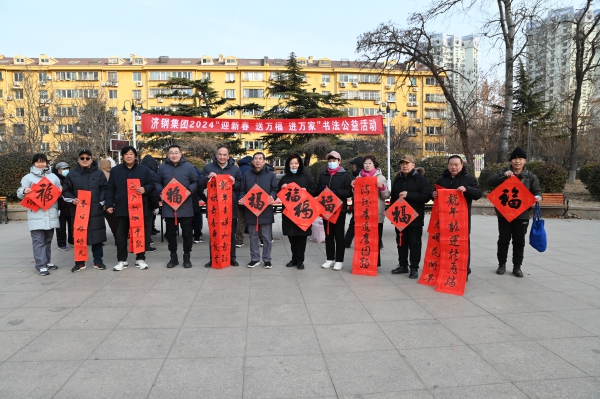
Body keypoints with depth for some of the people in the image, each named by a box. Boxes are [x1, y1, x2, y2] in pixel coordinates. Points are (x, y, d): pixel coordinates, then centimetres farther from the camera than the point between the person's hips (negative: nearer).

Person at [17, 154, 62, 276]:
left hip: (51, 215, 4)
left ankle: (47, 261, 25)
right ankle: (41, 265, -3)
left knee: (48, 240, 14)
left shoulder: (53, 177, 14)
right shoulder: (28, 177, 3)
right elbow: (19, 194, 2)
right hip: (36, 215, -4)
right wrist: (24, 191, -20)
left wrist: (61, 190, -2)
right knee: (38, 241, -5)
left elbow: (58, 191, 21)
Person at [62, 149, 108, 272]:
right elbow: (66, 191, 11)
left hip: (95, 211, -1)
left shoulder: (99, 173, 6)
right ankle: (79, 262, 16)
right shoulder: (72, 174, 8)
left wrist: (101, 202, -6)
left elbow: (104, 189, 5)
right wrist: (72, 199, -7)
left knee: (97, 235, 4)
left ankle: (98, 261, 15)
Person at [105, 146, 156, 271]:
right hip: (121, 209, 1)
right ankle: (121, 260, 17)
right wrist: (109, 204, 1)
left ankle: (140, 259, 18)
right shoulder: (115, 170, 7)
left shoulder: (144, 170, 3)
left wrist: (145, 189, -16)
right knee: (120, 235, 6)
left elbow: (152, 184, 6)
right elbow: (110, 189, 7)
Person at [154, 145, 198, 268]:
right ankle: (173, 257, 23)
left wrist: (190, 190, -14)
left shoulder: (188, 167, 1)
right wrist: (161, 191, -5)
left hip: (185, 207, -2)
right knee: (170, 233, 10)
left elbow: (196, 182, 4)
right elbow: (157, 183, 14)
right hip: (168, 206, 2)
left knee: (187, 233, 4)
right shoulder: (163, 168, 6)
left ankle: (186, 257, 17)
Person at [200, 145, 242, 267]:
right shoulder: (208, 167, 6)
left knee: (231, 234, 8)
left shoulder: (235, 169, 7)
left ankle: (231, 258, 19)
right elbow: (200, 185, 5)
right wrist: (207, 177, -13)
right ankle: (213, 258, 16)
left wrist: (235, 183, -11)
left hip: (230, 207, 0)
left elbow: (241, 186, 10)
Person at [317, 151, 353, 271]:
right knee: (328, 235, 10)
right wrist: (321, 189, -5)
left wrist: (336, 192, -21)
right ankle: (330, 259, 19)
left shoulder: (345, 175, -1)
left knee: (339, 235, 2)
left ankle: (339, 260, 9)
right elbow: (317, 191, 17)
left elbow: (349, 192, -8)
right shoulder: (323, 175, 12)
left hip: (339, 209, -4)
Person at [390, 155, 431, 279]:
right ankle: (403, 265, 22)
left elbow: (426, 196, -16)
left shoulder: (420, 179, -4)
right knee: (401, 243, 11)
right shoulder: (397, 179, 13)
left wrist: (408, 195, -22)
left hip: (415, 218, -5)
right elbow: (393, 198, 19)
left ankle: (414, 268, 8)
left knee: (414, 243, 0)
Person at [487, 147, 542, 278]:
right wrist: (504, 176, -25)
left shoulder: (531, 177, 4)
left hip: (522, 215, 1)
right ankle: (502, 264, 20)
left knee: (519, 241, 8)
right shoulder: (504, 173, 1)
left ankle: (517, 266, 18)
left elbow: (537, 191, 5)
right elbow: (490, 181, -11)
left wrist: (538, 197, -18)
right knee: (503, 240, 8)